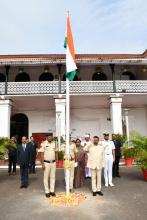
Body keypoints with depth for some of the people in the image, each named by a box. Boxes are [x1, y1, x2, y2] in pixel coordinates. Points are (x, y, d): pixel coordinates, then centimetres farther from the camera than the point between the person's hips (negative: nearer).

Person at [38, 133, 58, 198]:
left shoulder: (54, 143, 4)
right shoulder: (43, 144, -10)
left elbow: (56, 152, 11)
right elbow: (42, 154, -10)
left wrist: (56, 161, 6)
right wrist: (42, 164, -13)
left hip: (53, 162, 5)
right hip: (46, 163, -4)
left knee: (53, 177, 11)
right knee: (46, 177, 6)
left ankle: (52, 191, 22)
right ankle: (47, 192, 16)